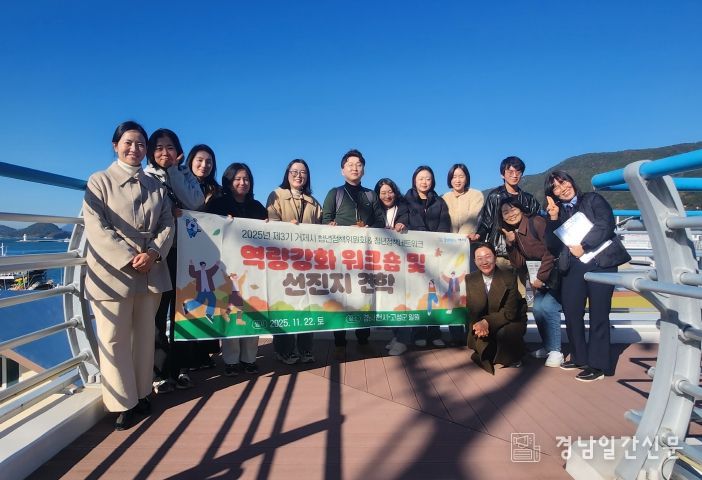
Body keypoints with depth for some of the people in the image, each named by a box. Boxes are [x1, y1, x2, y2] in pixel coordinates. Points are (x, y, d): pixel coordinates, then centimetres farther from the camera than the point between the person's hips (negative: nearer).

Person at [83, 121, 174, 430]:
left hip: (151, 272, 4)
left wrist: (152, 253, -13)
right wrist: (129, 259, -18)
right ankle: (122, 403, 15)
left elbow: (167, 225, 6)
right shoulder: (99, 181, 2)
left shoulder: (156, 186, 14)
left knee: (145, 335, 12)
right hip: (112, 272, -4)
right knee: (114, 340, 2)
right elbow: (96, 228, -9)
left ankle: (141, 394, 26)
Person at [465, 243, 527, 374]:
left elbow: (510, 312, -18)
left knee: (504, 334, -34)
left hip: (511, 322, -3)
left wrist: (487, 322, -30)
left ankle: (513, 359, 0)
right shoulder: (470, 279, -5)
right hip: (483, 325, 4)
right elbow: (473, 310, -7)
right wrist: (479, 325, -29)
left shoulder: (509, 277, -14)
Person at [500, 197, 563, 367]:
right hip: (541, 275, 7)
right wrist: (510, 244, -13)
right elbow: (519, 264, 0)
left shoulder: (536, 222, -18)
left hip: (556, 272, -7)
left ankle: (555, 351, -7)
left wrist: (540, 277, -18)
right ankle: (548, 347, 16)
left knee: (547, 306, -18)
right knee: (537, 308, 0)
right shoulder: (513, 233, 5)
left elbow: (550, 252, -21)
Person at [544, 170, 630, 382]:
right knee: (571, 312, 4)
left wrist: (584, 245, -16)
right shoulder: (558, 212, 14)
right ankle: (580, 357, 22)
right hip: (572, 266, 4)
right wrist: (553, 218, -4)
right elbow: (552, 246, 5)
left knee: (598, 314, -3)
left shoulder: (593, 199, 7)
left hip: (601, 262, -4)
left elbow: (606, 224, -9)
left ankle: (598, 364, 6)